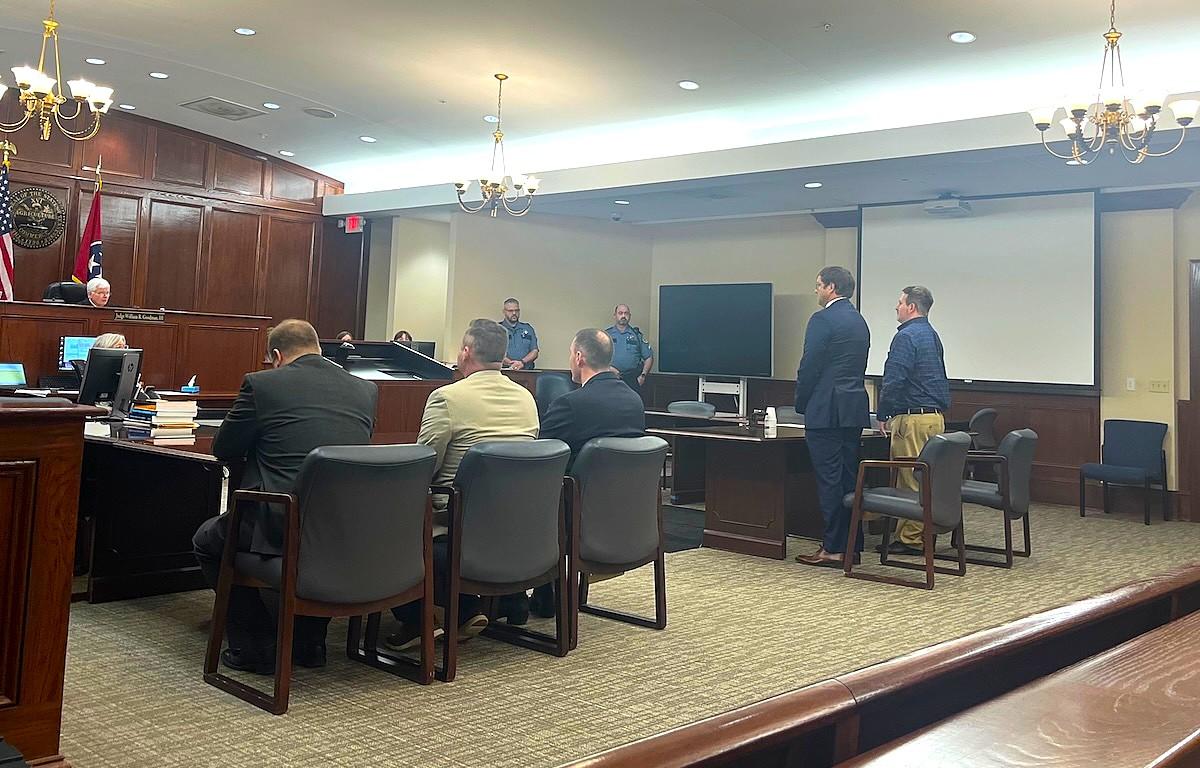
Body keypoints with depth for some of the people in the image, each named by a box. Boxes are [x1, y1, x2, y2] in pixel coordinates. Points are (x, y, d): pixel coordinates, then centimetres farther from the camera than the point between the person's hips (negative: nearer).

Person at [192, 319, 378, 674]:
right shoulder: (366, 389, 10)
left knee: (207, 539, 27)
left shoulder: (261, 383, -1)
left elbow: (223, 449, 10)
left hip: (280, 530, -4)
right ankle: (310, 641, 37)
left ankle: (254, 646, 23)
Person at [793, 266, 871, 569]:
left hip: (827, 410, -9)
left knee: (829, 479, -5)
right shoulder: (859, 321, 16)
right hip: (854, 409, 9)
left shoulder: (822, 320, -11)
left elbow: (809, 366, -13)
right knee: (850, 478, 11)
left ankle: (833, 549, -2)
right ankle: (852, 546, 16)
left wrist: (801, 404, 1)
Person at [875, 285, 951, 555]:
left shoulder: (906, 336, -12)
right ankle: (924, 534, 16)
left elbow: (894, 380, -17)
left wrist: (883, 415, -7)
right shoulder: (933, 336, 18)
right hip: (935, 415, 10)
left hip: (913, 418, -10)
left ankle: (910, 539, -1)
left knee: (910, 479, -5)